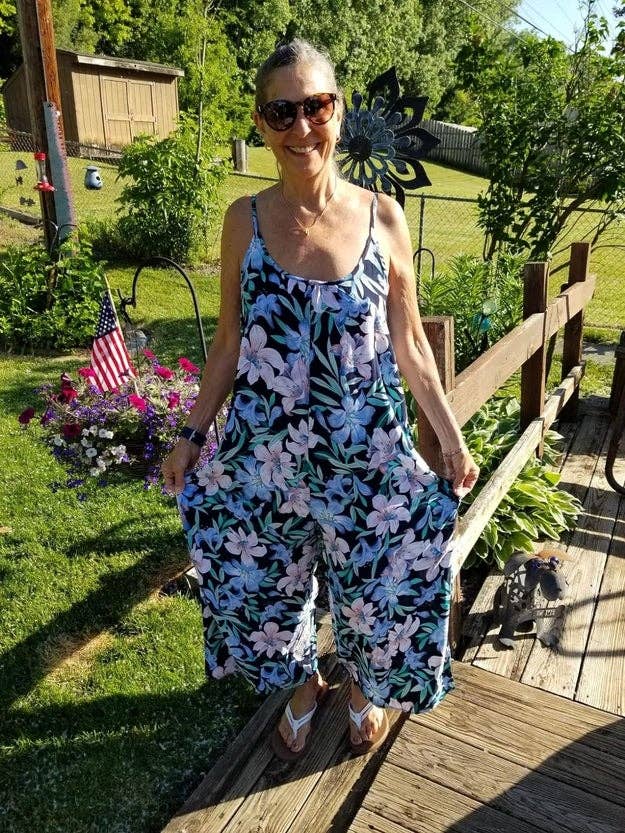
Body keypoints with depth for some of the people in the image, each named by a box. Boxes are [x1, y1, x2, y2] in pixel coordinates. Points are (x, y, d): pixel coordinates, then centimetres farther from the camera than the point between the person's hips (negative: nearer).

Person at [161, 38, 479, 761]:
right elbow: (229, 344, 3)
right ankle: (301, 686, 49)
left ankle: (366, 689, 49)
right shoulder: (245, 220, -4)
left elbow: (409, 343, 1)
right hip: (264, 451, 1)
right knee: (268, 582, 17)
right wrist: (191, 436, 4)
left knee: (371, 583, 15)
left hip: (365, 450, 0)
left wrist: (452, 438, 1)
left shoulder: (382, 216, -6)